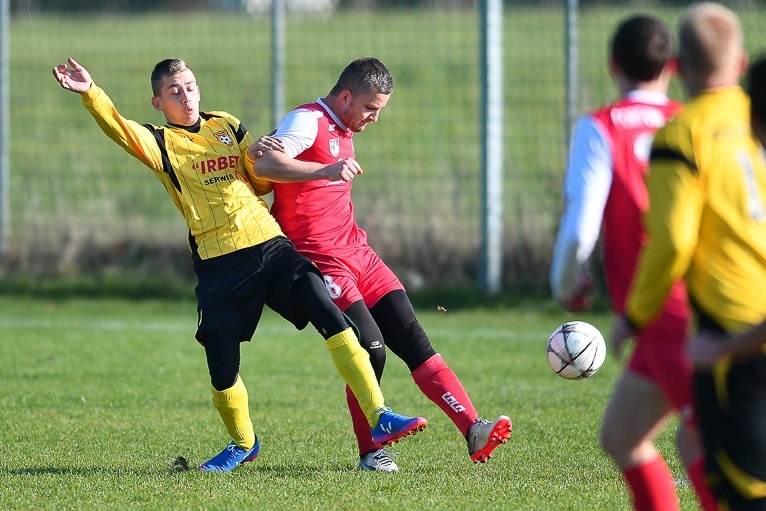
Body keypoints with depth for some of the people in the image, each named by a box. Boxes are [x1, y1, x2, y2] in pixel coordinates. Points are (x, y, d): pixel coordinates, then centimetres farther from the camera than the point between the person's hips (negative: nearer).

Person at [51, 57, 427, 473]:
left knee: (329, 315, -17)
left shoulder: (227, 126, 18)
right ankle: (244, 444, 24)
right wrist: (89, 93, -30)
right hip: (219, 263, -2)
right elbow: (117, 127, -12)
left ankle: (378, 418, -17)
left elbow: (261, 184, 18)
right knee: (222, 371, -6)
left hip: (270, 244, 2)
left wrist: (257, 156, -4)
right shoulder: (160, 143, 7)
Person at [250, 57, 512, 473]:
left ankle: (473, 431, -12)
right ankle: (371, 453, -3)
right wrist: (326, 170, -38)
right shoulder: (308, 121, -10)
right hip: (320, 259, -9)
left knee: (413, 341, -4)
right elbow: (265, 165, -28)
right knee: (370, 347, -18)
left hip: (357, 252, 9)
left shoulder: (343, 131, 21)